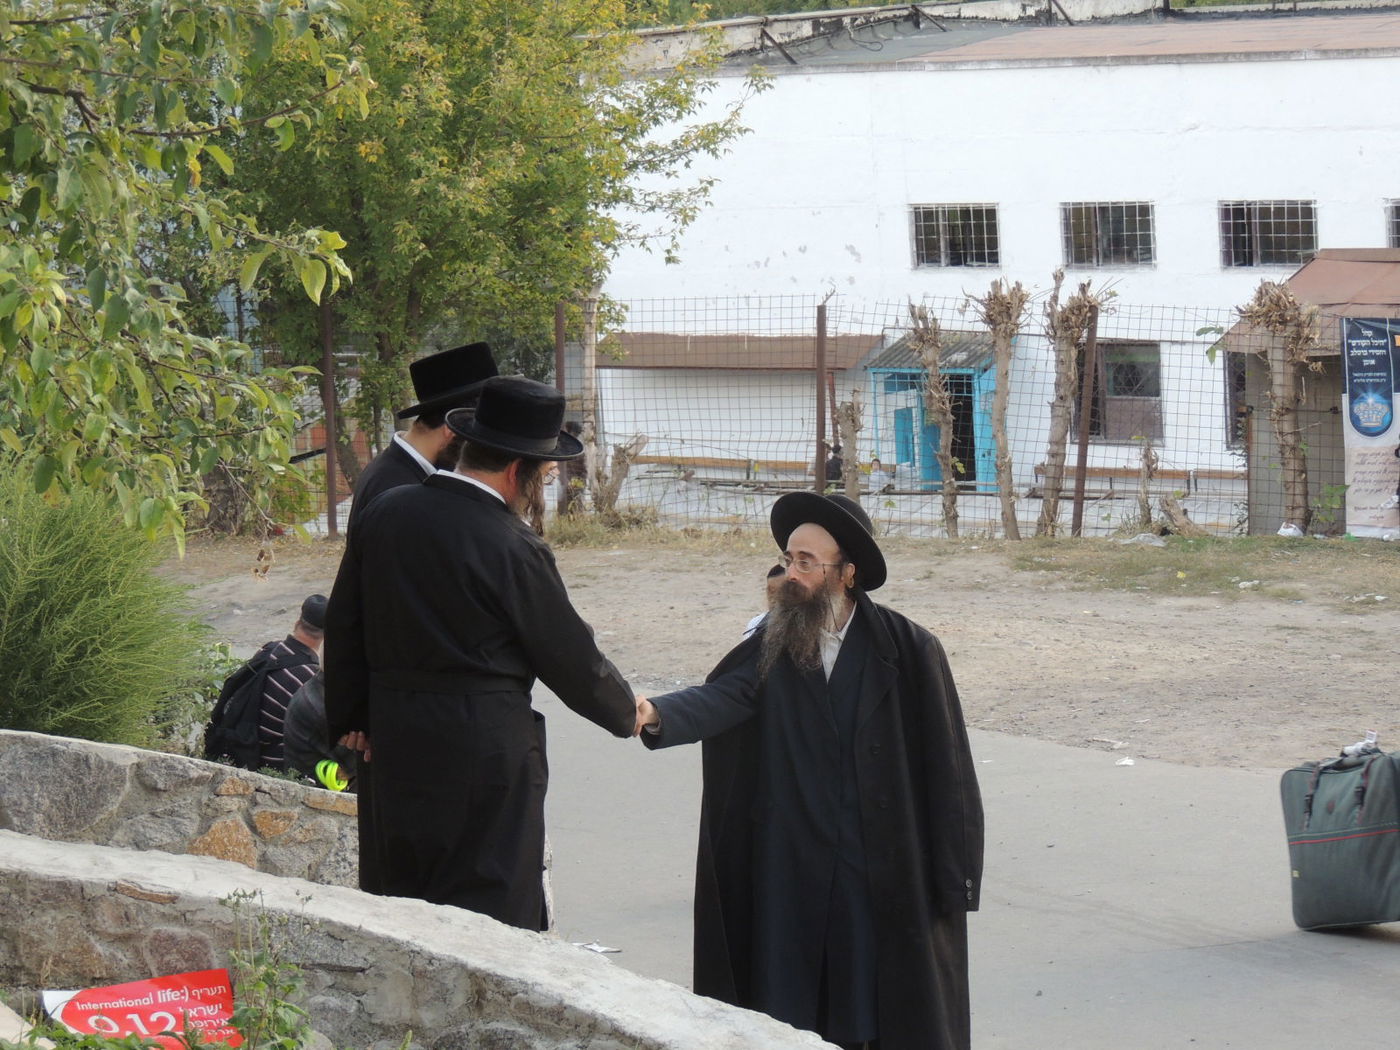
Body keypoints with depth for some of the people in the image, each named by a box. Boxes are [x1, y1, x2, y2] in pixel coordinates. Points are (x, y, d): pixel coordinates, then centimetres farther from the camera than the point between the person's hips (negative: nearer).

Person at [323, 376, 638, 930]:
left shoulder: (384, 514, 4)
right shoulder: (511, 550, -16)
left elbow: (343, 625, 13)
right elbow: (571, 660, -5)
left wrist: (349, 719, 24)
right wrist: (628, 713, 13)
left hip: (396, 742, 7)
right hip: (487, 753, -7)